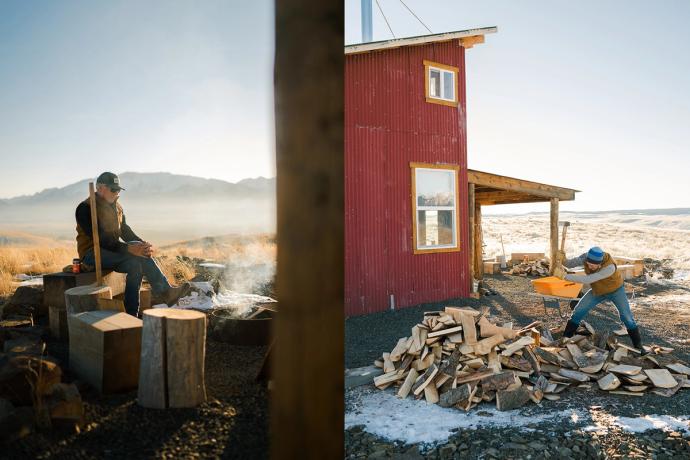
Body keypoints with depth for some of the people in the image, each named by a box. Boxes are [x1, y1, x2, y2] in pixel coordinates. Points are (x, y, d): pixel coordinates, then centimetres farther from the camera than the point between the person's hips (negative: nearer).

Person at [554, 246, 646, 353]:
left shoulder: (609, 267, -43)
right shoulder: (587, 257, -28)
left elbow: (587, 280, -49)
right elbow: (570, 263, -21)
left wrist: (565, 276, -53)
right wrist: (563, 259, -45)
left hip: (615, 290, -4)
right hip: (597, 291, 4)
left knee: (626, 317, -9)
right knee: (577, 312, -3)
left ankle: (638, 346, 10)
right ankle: (565, 339, 7)